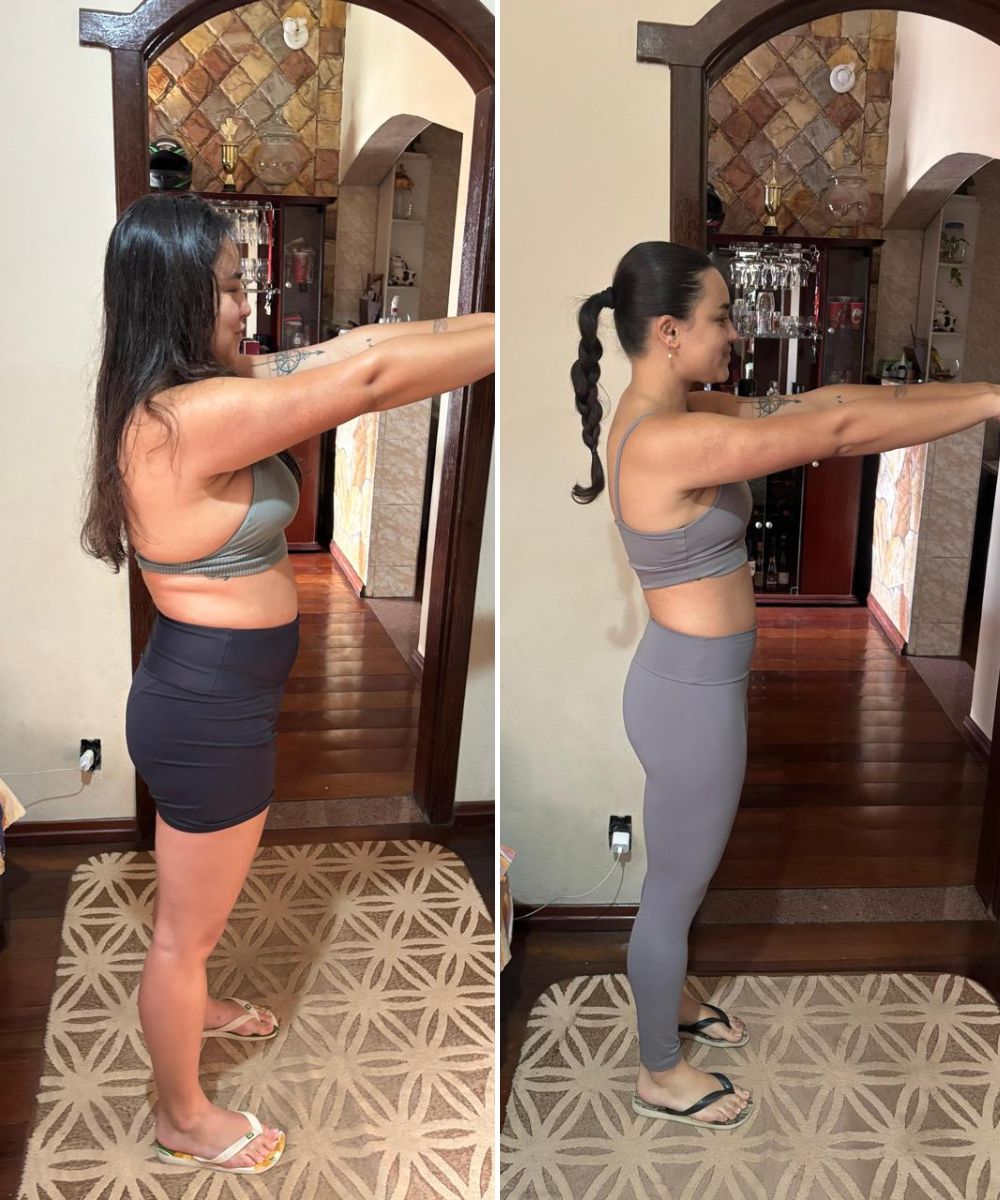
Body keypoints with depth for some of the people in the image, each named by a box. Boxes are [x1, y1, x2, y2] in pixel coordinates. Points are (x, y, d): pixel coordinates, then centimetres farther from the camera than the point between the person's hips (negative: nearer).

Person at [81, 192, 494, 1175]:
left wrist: (482, 323, -6)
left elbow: (344, 349, -1)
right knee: (188, 926, 12)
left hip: (204, 692, 10)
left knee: (194, 899, 32)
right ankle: (183, 1117, 35)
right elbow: (366, 380, -30)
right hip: (210, 712, -10)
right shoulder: (193, 417, -29)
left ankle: (187, 1007, 58)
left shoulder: (191, 389, 0)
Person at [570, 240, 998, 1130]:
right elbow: (838, 432, -29)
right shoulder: (666, 441, -29)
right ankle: (660, 1076, 33)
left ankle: (670, 1003, 52)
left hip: (693, 680, 9)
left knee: (681, 871, 28)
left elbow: (809, 404, 1)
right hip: (693, 697, -9)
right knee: (675, 889, 11)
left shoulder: (671, 414, 1)